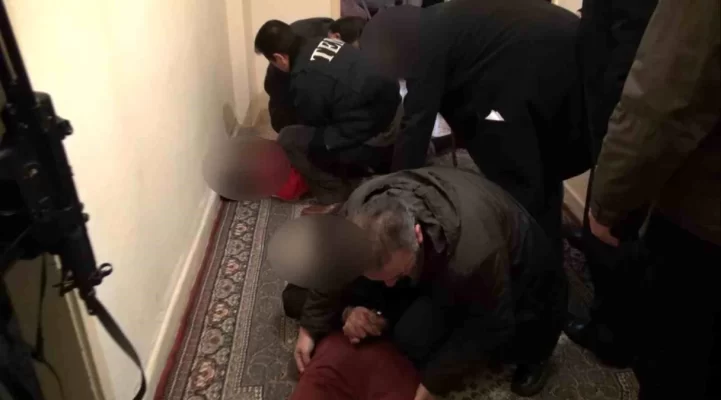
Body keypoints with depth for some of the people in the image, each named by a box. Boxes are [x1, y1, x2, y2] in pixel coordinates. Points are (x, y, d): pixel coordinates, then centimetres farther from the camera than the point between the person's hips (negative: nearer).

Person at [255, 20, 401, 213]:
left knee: (288, 139, -5)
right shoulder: (323, 43, 8)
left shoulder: (306, 80, -17)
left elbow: (314, 124, 0)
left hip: (377, 143, -9)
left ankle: (335, 197, 4)